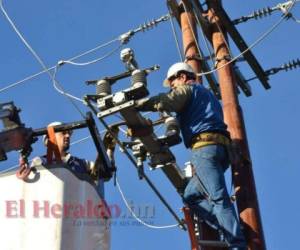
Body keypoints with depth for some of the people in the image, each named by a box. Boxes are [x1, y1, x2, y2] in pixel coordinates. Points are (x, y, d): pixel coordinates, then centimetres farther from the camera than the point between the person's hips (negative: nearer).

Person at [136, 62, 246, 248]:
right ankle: (230, 231, -4)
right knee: (191, 195, 10)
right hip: (220, 148, 9)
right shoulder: (208, 94, 36)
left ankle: (238, 243, -24)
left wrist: (134, 105, -1)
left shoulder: (187, 89, 9)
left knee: (218, 197, -16)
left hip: (205, 146, -9)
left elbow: (163, 102, -8)